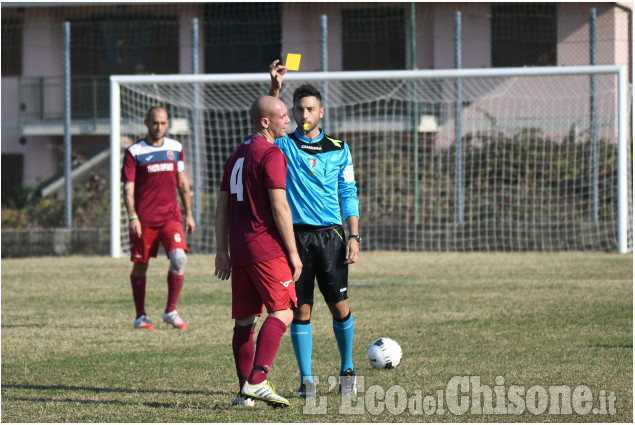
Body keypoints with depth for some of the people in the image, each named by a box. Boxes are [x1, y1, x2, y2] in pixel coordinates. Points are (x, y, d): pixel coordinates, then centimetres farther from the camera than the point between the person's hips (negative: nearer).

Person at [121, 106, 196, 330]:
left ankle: (171, 312, -2)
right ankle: (141, 317, 16)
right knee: (140, 265, 3)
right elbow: (128, 188, -4)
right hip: (144, 219, -2)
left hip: (170, 217, 2)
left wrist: (189, 214, 16)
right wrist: (132, 217, -15)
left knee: (179, 258, -15)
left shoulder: (175, 148, 11)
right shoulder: (134, 152, -1)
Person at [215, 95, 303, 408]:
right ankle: (256, 382, -22)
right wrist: (293, 253, -10)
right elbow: (279, 207, -14)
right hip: (266, 249, -9)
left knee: (244, 320, 8)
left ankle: (245, 391, 6)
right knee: (282, 312, -10)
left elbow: (221, 206, 18)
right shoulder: (271, 155, -9)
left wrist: (222, 251, 20)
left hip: (239, 251, 9)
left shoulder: (237, 156, 18)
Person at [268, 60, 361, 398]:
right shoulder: (284, 145, 5)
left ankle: (347, 370, 19)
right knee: (301, 309, 0)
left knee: (340, 307, 1)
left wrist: (354, 236, 0)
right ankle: (306, 380, 6)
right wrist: (275, 89, -27)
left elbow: (349, 195, 9)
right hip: (295, 234, -1)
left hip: (329, 234, 1)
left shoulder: (338, 149, 9)